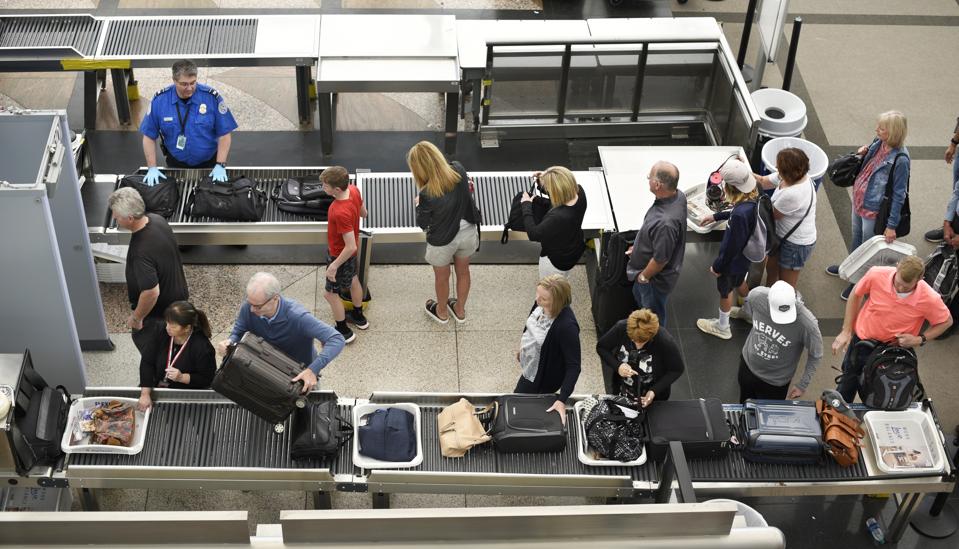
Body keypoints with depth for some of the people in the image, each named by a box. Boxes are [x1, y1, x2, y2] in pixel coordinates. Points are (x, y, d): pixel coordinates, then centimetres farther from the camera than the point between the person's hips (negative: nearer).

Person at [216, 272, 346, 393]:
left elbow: (337, 339, -40)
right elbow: (237, 333, -6)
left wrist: (313, 370, -51)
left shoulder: (297, 316, -36)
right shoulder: (247, 308, -22)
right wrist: (230, 342, -31)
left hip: (301, 374, -3)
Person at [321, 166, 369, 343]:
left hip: (341, 254, -8)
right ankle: (359, 317, 52)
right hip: (350, 251, 8)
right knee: (353, 280, 29)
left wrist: (334, 266, -23)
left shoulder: (341, 213, -42)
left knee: (331, 294, 12)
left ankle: (344, 332, 30)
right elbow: (363, 213, 2)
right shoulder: (353, 190, -19)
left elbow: (351, 247, -35)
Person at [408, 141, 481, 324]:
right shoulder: (458, 170, -21)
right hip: (467, 232, 4)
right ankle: (460, 310, 52)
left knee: (442, 277, 25)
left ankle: (442, 312, 51)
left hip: (443, 240, -4)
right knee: (463, 271, 28)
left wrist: (418, 204, 1)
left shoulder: (427, 194, -33)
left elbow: (423, 224, -15)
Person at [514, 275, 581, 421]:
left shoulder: (567, 326, -39)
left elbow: (573, 366, -33)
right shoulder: (541, 304, -17)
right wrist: (522, 348, 20)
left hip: (541, 377, -7)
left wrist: (562, 400, -37)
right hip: (529, 367, 7)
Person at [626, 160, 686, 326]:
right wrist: (638, 246, 14)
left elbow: (660, 259, -30)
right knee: (639, 296, 35)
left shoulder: (665, 222, -44)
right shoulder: (678, 195, -16)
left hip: (656, 277, -9)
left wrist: (643, 277, -12)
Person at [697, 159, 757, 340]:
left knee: (725, 291, 20)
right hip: (745, 256, 7)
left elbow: (732, 247, -29)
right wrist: (716, 216, 14)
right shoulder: (753, 198, -17)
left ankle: (722, 328, 44)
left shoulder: (741, 214, -42)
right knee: (739, 283, 34)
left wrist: (717, 266, -15)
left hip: (733, 260, -7)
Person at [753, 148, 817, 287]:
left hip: (796, 244, -9)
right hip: (783, 234, 9)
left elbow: (772, 214, -22)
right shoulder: (793, 176, -13)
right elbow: (763, 181, 1)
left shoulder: (792, 194, -39)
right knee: (771, 268, 30)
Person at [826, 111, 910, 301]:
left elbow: (899, 195, -22)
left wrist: (892, 225, -19)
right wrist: (862, 154, -7)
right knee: (856, 238, 30)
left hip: (874, 210, -8)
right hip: (859, 200, 8)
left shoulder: (900, 159, -29)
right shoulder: (878, 143, -7)